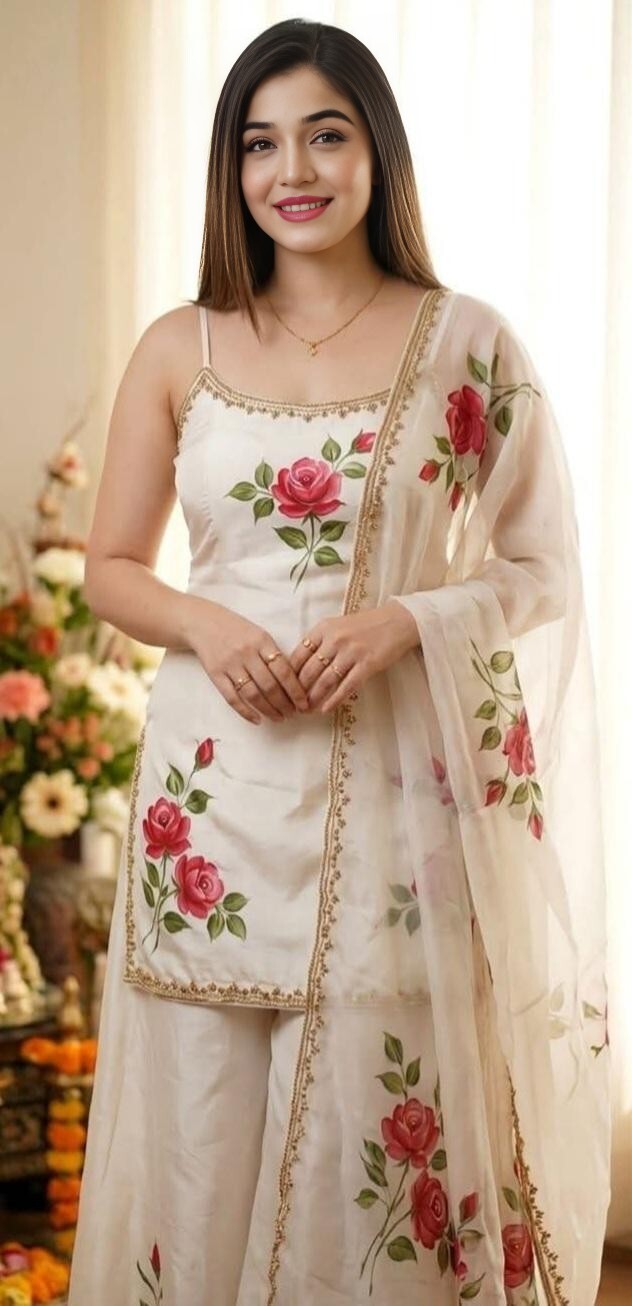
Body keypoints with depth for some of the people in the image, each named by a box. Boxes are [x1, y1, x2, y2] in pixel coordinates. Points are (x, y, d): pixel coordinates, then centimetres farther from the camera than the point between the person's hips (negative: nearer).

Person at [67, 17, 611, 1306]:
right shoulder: (180, 350, 6)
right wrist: (205, 625, -9)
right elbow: (111, 568, 11)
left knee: (388, 1144, 3)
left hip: (403, 787, -1)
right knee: (203, 1145, 7)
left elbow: (546, 574, 4)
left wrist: (402, 621, -14)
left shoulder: (472, 345, 1)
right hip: (219, 791, 2)